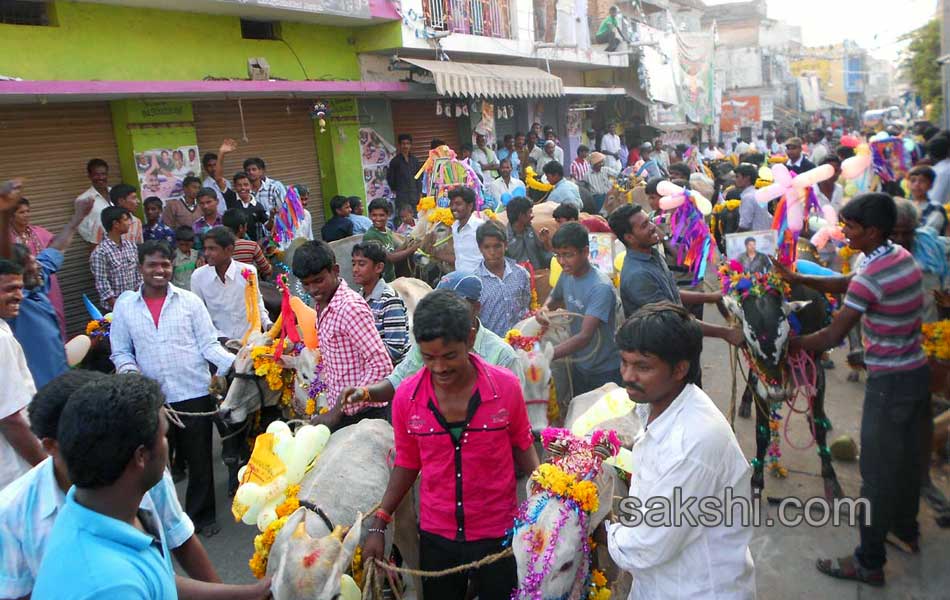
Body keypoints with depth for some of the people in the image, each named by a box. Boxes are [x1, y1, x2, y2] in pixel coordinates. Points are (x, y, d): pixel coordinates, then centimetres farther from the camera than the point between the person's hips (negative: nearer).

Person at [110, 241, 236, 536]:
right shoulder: (125, 305, 5)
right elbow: (121, 351, 8)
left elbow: (208, 344, -1)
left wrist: (234, 362, -18)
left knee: (199, 458, 9)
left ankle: (202, 515, 27)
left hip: (194, 393, -1)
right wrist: (129, 370, -13)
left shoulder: (190, 300, 1)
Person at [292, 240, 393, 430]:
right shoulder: (322, 305, 8)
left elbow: (382, 366, -24)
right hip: (339, 412, 8)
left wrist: (340, 410, -21)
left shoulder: (351, 307, -19)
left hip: (363, 415, -8)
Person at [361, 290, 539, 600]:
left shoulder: (507, 387, -15)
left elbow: (522, 447, 1)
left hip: (498, 534, -1)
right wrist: (378, 526, 0)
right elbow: (407, 463, 2)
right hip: (436, 537, 2)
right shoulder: (406, 397, -11)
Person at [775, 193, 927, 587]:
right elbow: (847, 286, 12)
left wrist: (793, 344, -5)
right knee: (906, 455, 25)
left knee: (877, 472, 1)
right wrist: (798, 279, 5)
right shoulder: (902, 256, 2)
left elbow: (833, 336, -20)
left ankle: (869, 563, 13)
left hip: (889, 383, -9)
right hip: (916, 372, 9)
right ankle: (906, 528, 45)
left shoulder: (871, 276, -25)